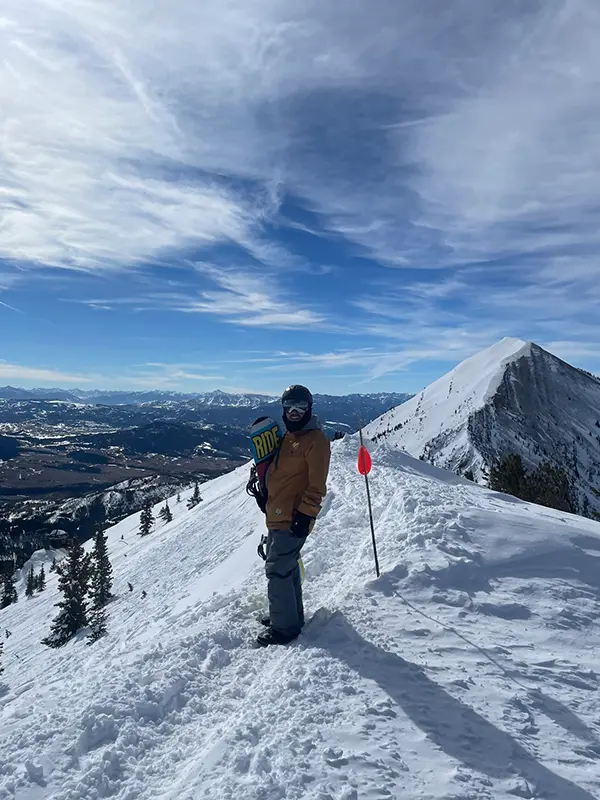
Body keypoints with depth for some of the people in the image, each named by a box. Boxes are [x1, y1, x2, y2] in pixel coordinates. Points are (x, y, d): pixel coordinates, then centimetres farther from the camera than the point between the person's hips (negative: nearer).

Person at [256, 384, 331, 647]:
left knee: (277, 569, -5)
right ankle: (290, 614, 34)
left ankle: (284, 626, 8)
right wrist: (267, 500, 21)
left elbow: (316, 485, -17)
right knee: (286, 566, 19)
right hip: (277, 515, 9)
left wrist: (305, 514, -20)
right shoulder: (287, 436, 14)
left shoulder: (315, 440, -13)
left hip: (293, 518, -9)